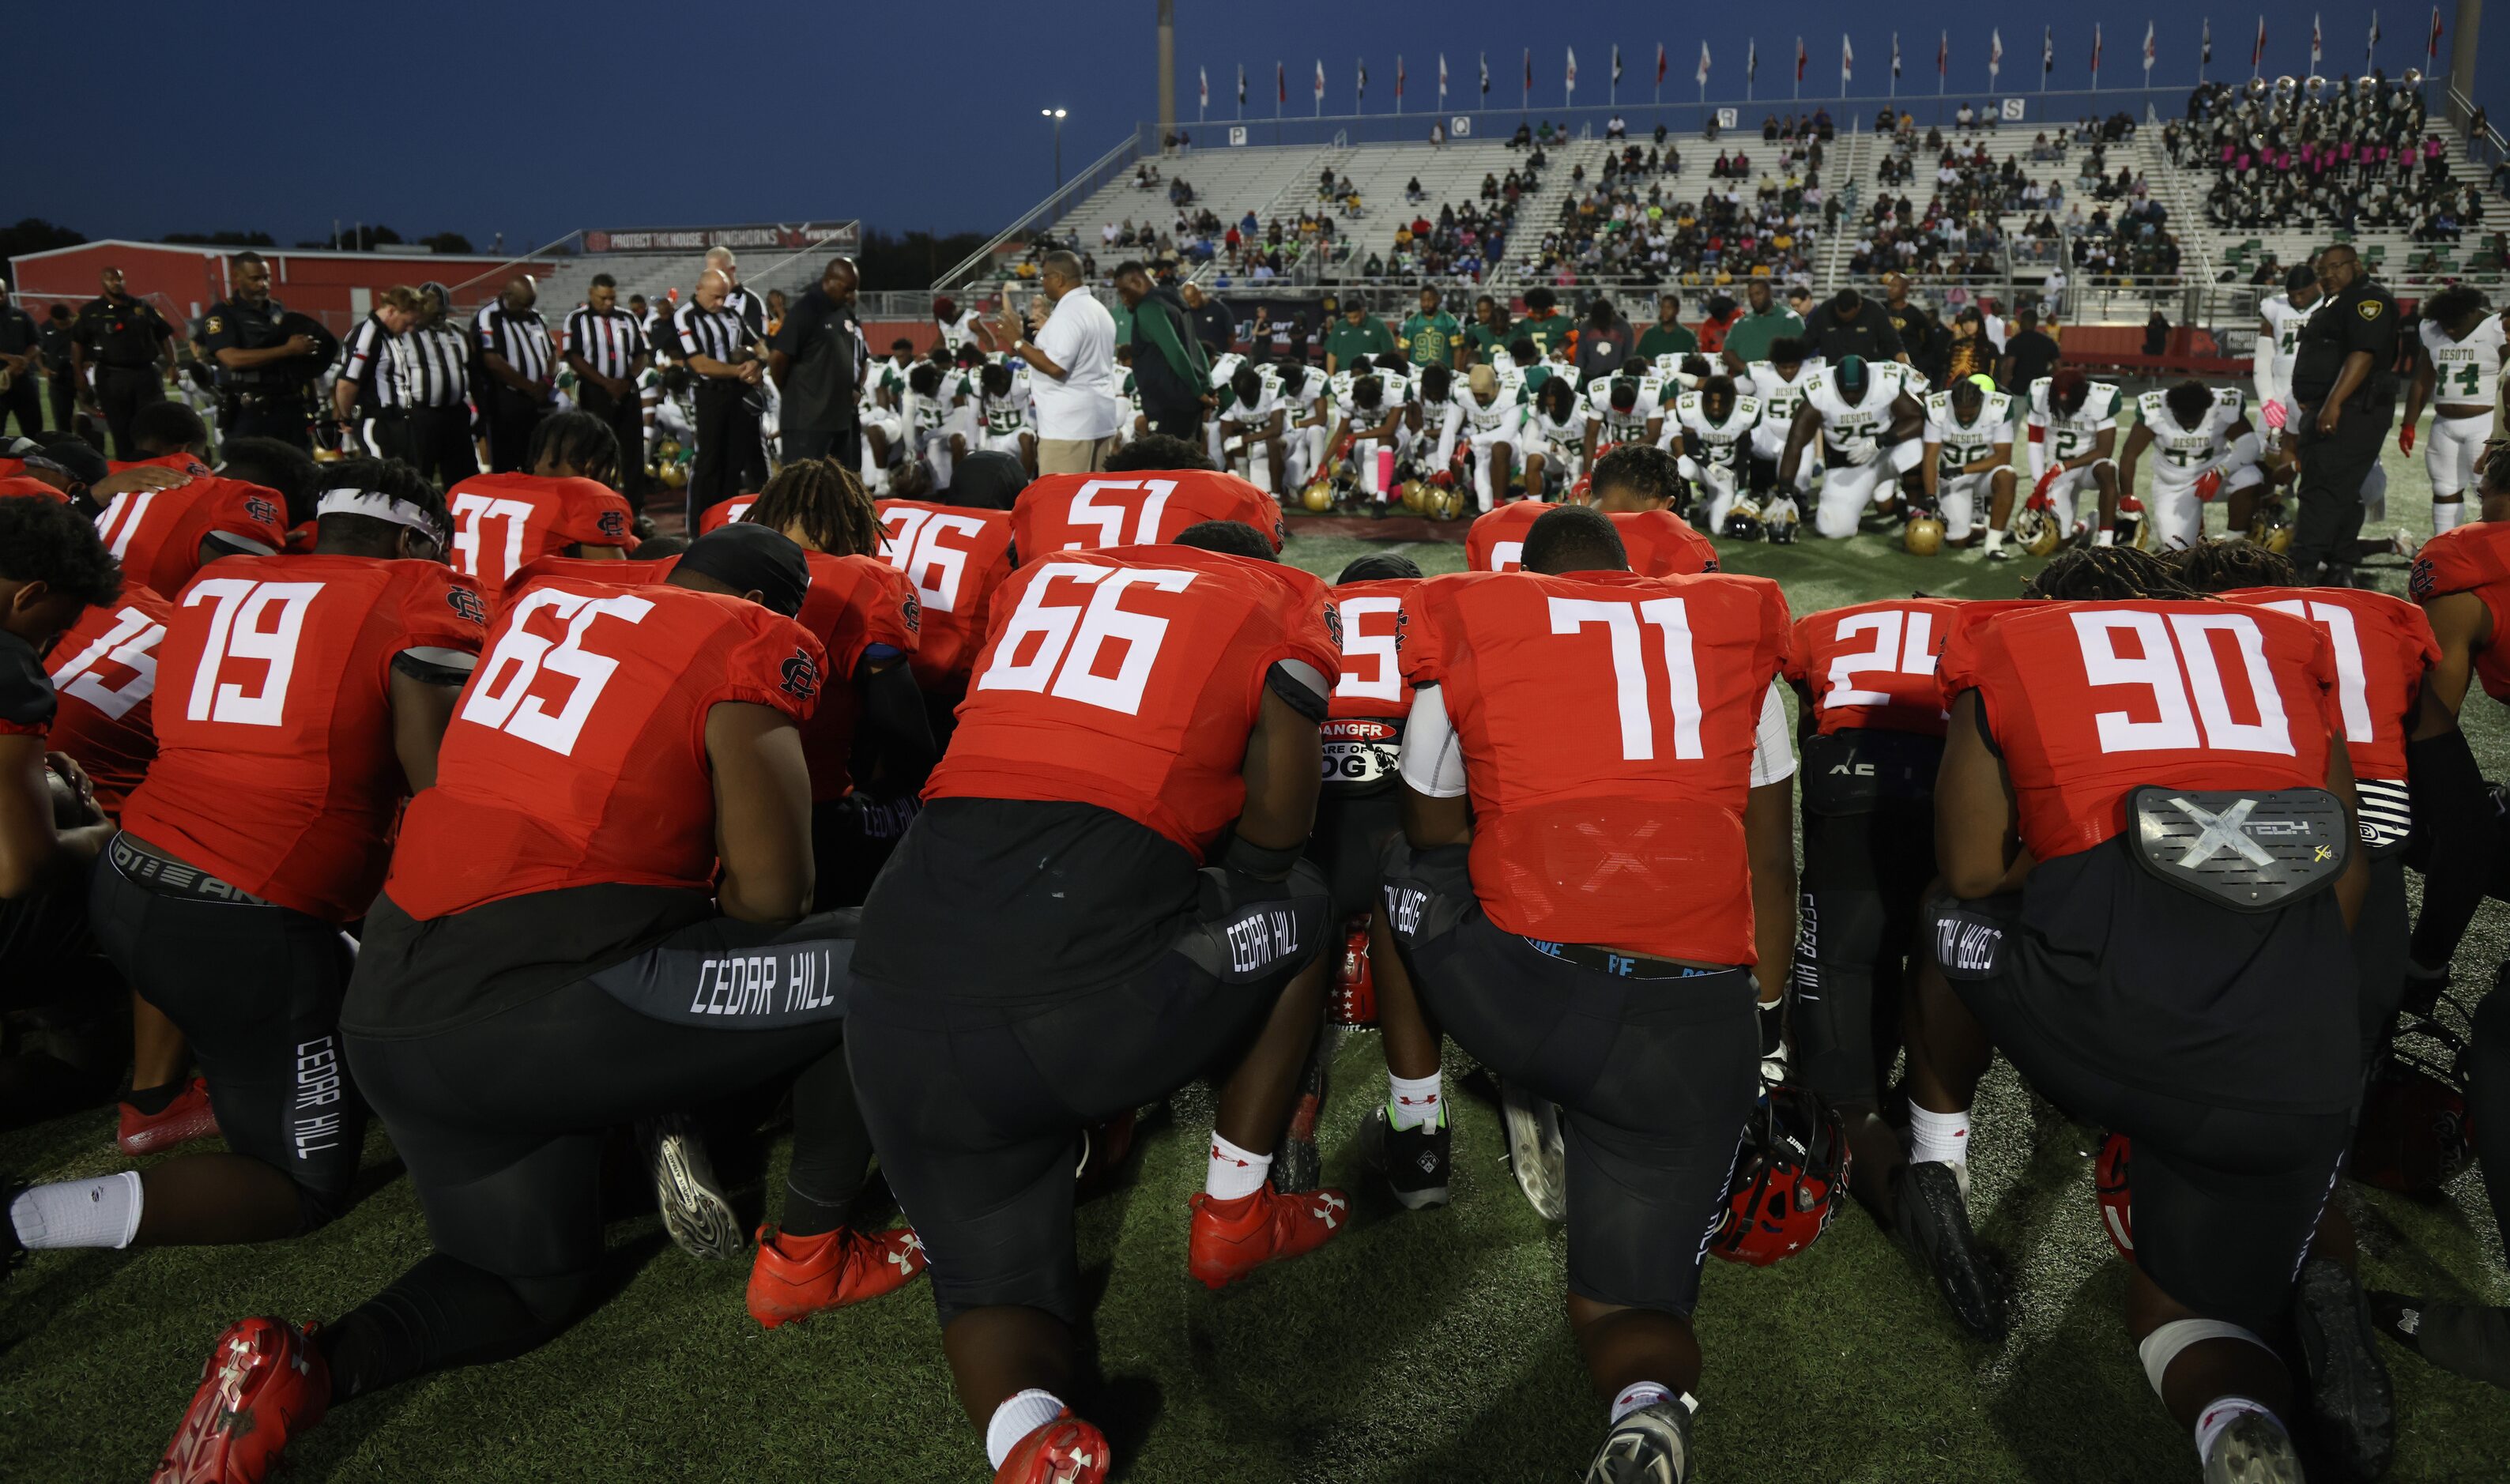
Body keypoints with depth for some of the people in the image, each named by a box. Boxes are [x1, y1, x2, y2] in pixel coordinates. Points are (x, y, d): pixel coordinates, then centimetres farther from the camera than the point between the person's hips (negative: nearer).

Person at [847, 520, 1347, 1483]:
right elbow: (1278, 821, 3)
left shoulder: (1045, 576, 25)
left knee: (998, 1283, 22)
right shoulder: (1278, 604, 13)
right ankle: (1235, 1218, 30)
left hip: (897, 1013, 4)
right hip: (1089, 997, -4)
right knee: (1300, 912, 28)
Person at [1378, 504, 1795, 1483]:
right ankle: (1649, 1404, -16)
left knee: (1400, 870, 28)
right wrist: (1768, 1034, 34)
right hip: (1697, 1025, 2)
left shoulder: (1465, 632, 12)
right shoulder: (1737, 634, 17)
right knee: (1629, 1299, 16)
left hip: (1517, 993, -1)